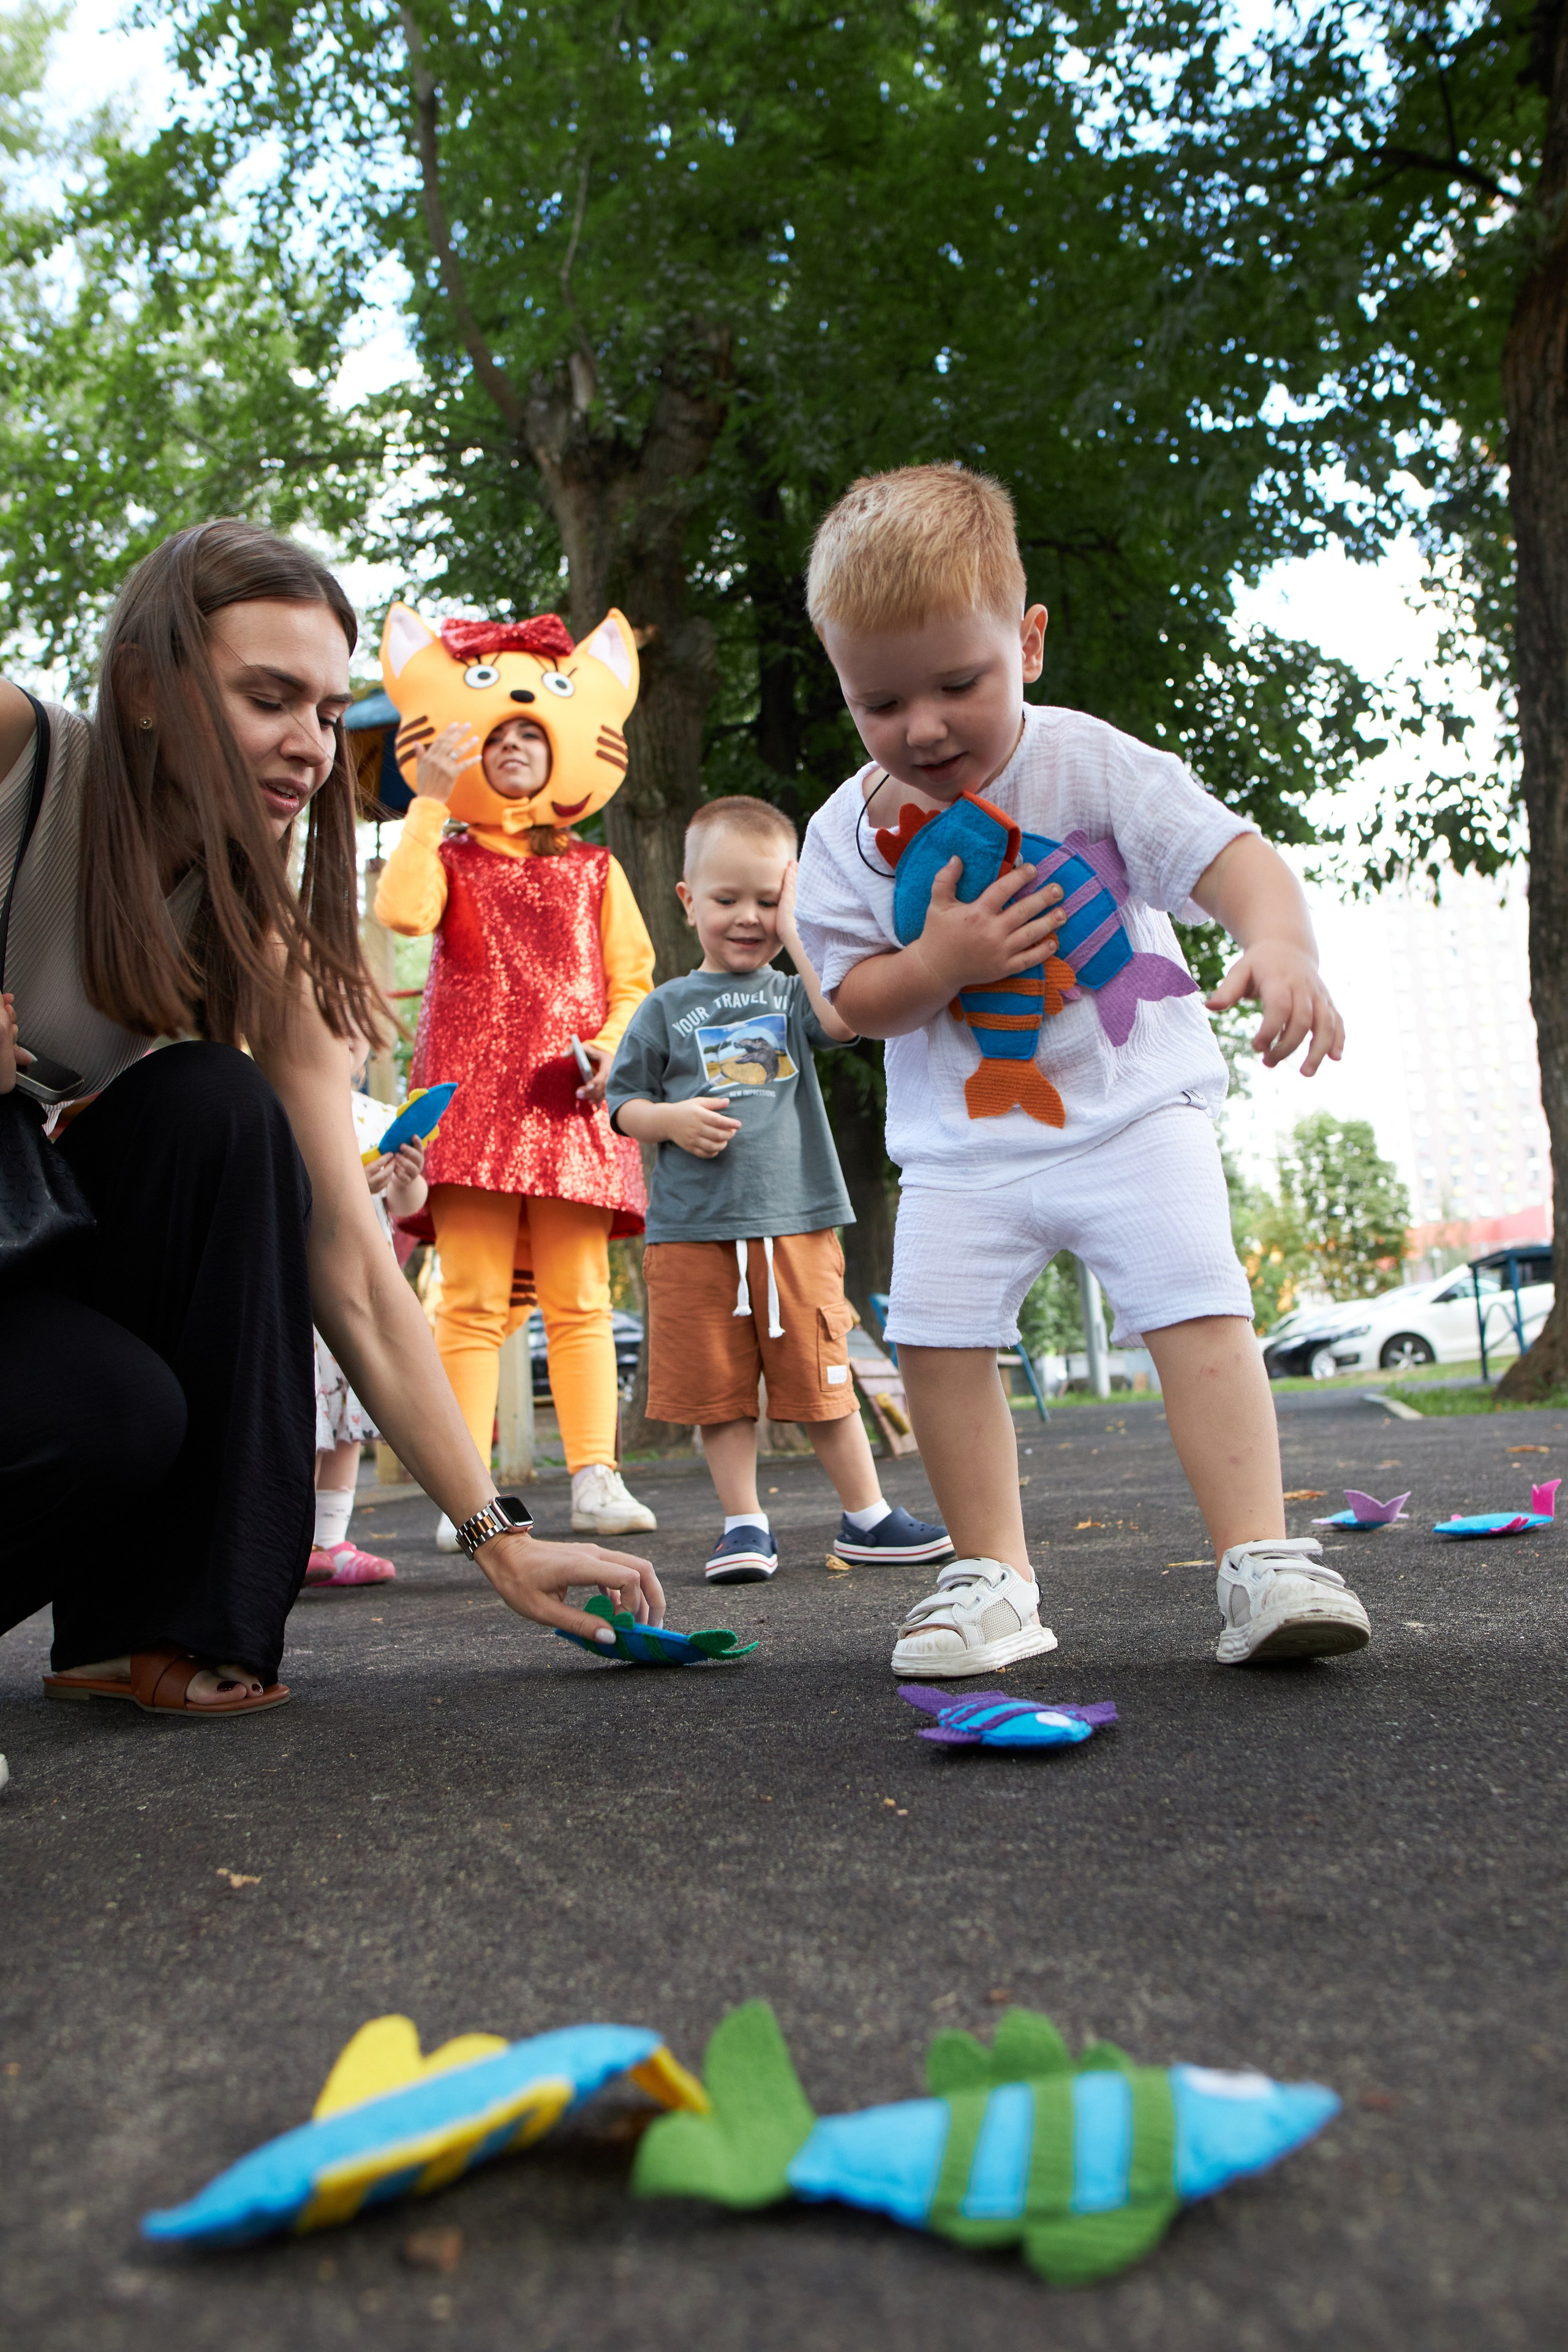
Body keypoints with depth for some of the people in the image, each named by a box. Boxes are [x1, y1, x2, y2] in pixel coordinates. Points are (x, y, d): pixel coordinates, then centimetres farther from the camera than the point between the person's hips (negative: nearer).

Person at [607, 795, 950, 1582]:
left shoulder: (791, 993, 9)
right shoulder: (667, 1008, 9)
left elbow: (842, 1018, -14)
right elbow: (622, 1102, 12)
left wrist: (797, 928, -6)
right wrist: (672, 1120, -9)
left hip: (796, 1222, 0)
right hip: (692, 1229, 1)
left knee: (820, 1381, 5)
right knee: (717, 1389, 4)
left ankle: (866, 1517, 19)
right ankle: (744, 1525, 18)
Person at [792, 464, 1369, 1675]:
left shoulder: (1089, 761, -9)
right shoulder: (849, 832, -2)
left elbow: (1233, 854, -17)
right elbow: (850, 997, 0)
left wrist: (1282, 945, -39)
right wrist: (937, 963, -21)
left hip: (1133, 1105, -2)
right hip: (962, 1141, 2)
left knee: (1196, 1303, -14)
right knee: (935, 1330, -5)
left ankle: (1262, 1560, -7)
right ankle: (995, 1575, 10)